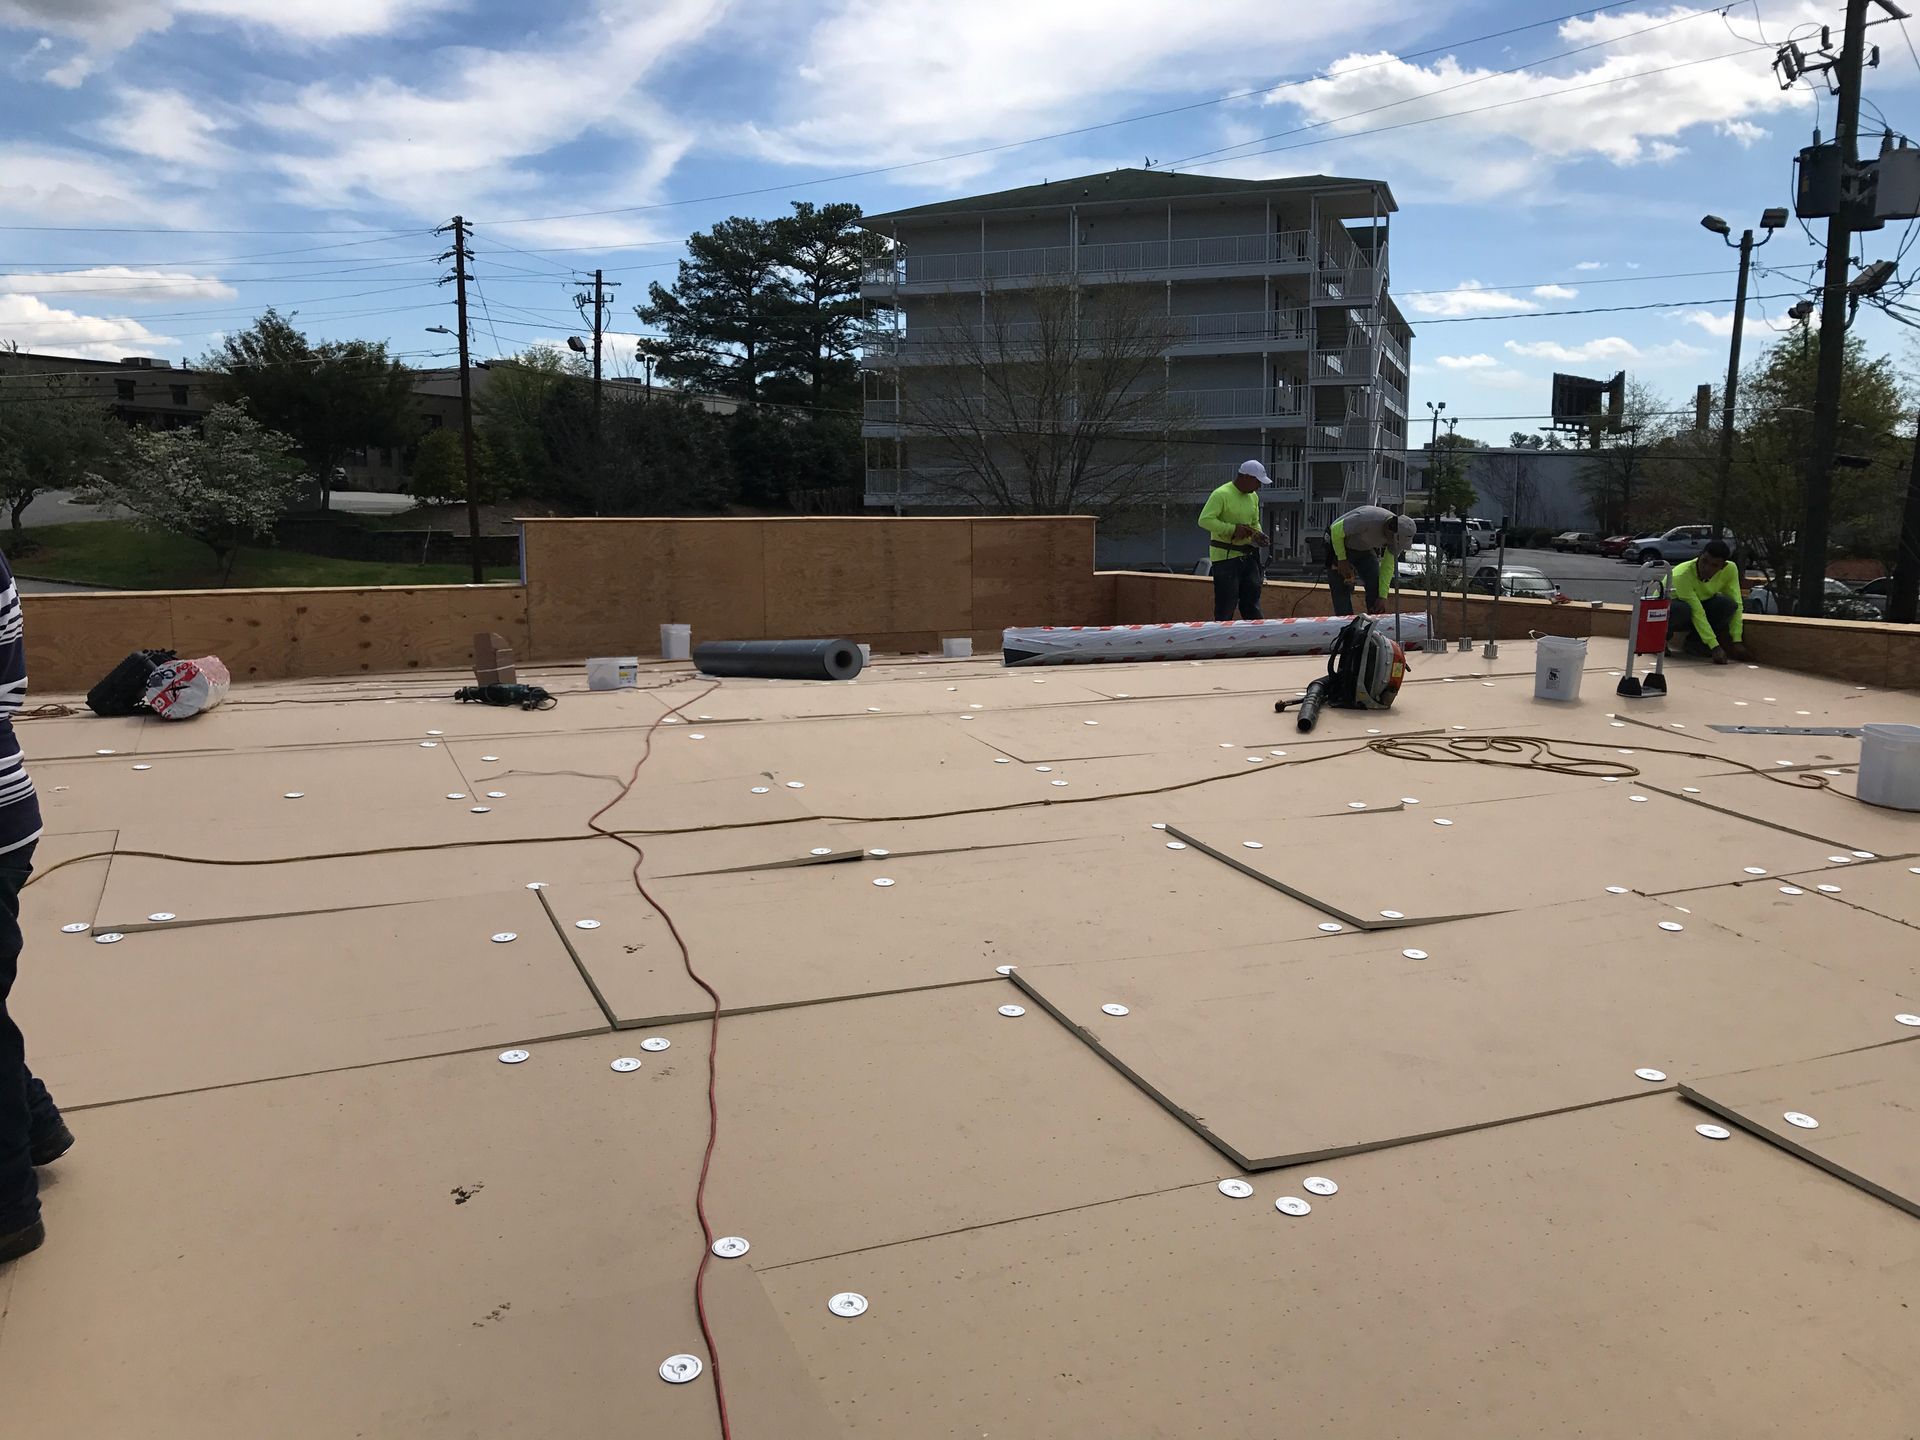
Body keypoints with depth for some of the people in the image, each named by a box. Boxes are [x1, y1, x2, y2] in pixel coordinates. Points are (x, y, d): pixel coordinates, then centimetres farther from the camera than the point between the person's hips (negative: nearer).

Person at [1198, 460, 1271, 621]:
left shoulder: (1253, 497, 13)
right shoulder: (1221, 494, -12)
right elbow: (1204, 520, -21)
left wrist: (1258, 536, 2)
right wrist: (1233, 529, -24)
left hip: (1247, 556, 7)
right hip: (1225, 556, -7)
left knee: (1252, 602, 9)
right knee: (1226, 606, -5)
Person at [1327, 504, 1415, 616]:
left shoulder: (1399, 535, -19)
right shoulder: (1367, 519, -39)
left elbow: (1388, 565, -10)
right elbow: (1336, 531, -26)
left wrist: (1383, 596, -14)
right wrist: (1342, 559, -19)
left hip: (1366, 550, 5)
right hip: (1338, 544, -5)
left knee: (1375, 586, -6)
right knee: (1342, 590, -11)